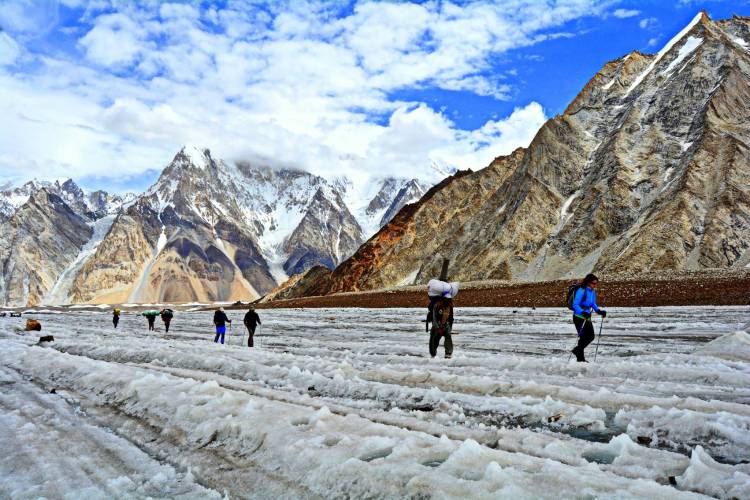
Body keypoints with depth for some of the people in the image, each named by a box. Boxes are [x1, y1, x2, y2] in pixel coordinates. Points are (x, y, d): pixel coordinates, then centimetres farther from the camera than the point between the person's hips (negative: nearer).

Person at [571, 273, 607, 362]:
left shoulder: (593, 291, 5)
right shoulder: (581, 291, -20)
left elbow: (593, 304, 17)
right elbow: (575, 305, -24)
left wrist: (599, 311, -1)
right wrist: (583, 312, -39)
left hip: (587, 317, 8)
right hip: (579, 317, -8)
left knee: (591, 336, 8)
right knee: (583, 337, -4)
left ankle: (577, 350, 27)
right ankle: (580, 358, 11)